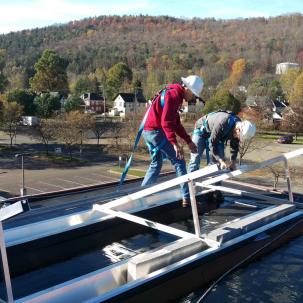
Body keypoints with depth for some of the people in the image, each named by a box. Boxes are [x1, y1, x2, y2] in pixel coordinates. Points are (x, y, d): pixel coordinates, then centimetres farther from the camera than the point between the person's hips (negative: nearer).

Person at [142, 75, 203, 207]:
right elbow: (166, 122, -24)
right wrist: (175, 143, -29)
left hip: (148, 131, 10)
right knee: (179, 162, -5)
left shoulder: (176, 95, 18)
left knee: (156, 164, 19)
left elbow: (176, 123, 20)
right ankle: (187, 198, -4)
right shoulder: (173, 94, -14)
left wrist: (189, 141, 16)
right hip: (157, 131, -10)